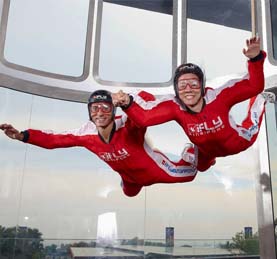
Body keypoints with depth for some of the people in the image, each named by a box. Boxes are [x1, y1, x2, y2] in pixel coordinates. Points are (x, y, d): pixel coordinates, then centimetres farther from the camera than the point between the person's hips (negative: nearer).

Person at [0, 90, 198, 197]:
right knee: (129, 193, 31)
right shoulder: (86, 134, -22)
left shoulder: (128, 125, -38)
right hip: (130, 177, 5)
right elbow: (55, 139, -13)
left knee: (188, 174, -2)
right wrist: (22, 136, -21)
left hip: (152, 168, -5)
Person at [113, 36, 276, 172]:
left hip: (237, 144, -1)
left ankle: (260, 100, 52)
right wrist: (128, 103, -64)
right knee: (201, 167, 28)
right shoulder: (174, 106, -35)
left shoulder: (218, 97, -40)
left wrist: (255, 59, -59)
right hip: (206, 151, 1)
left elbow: (254, 86, -43)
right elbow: (143, 116, -46)